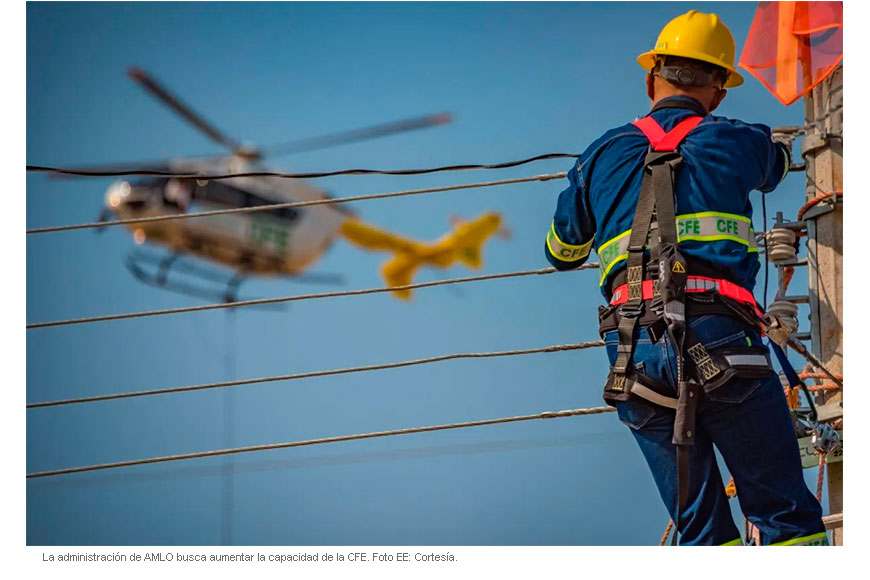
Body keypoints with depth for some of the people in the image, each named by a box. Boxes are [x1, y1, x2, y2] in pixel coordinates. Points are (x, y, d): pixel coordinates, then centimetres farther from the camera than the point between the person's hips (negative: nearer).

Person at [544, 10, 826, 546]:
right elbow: (775, 166, 39)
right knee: (788, 517, -1)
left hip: (634, 355, 3)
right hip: (719, 343, -3)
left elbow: (561, 254, 33)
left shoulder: (603, 155, 19)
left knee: (702, 528, 8)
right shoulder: (736, 143, 13)